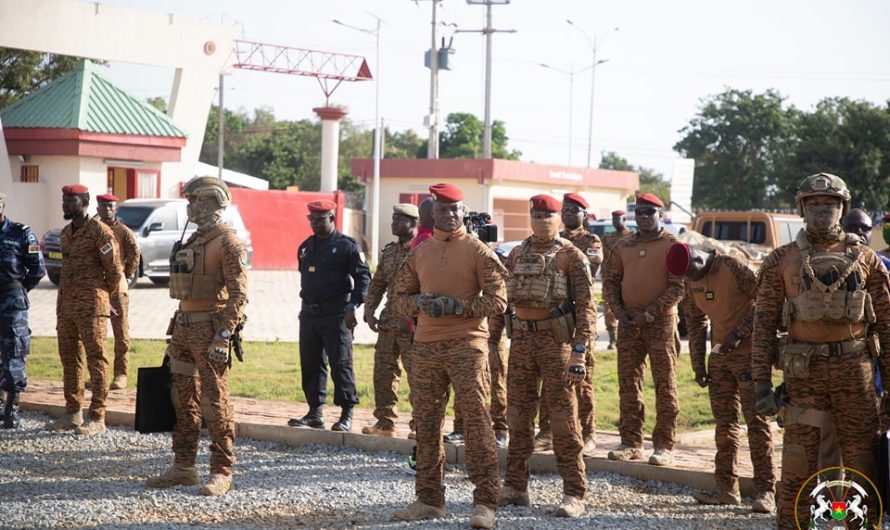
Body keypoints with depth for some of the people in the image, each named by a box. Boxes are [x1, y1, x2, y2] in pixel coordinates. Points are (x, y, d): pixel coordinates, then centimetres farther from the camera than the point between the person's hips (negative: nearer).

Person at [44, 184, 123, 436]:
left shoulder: (100, 232, -9)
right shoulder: (65, 233, 15)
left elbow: (114, 270, -6)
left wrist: (105, 298, 6)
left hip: (91, 307, -8)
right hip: (66, 305, 8)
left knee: (96, 359, -5)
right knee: (69, 358, 11)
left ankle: (97, 418, -3)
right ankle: (72, 413, 20)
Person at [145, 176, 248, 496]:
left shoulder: (227, 242, -11)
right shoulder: (194, 240, 17)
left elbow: (238, 293, -17)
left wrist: (223, 336, -24)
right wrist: (176, 335, 20)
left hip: (209, 329, -9)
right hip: (184, 326, 9)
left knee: (215, 402, -5)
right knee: (183, 398, 11)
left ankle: (222, 472, 0)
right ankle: (183, 467, 19)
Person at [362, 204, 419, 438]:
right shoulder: (389, 252, 15)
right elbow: (377, 284, 20)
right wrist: (369, 311, 8)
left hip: (411, 324, -8)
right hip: (388, 322, 8)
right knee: (383, 372, 10)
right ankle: (384, 422, 18)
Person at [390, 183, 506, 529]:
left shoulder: (478, 251, -1)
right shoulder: (420, 253, 14)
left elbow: (497, 300, -6)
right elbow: (401, 296, 18)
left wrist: (456, 305, -16)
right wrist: (420, 302, -4)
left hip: (467, 345, -5)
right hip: (426, 345, 5)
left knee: (476, 419, -10)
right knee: (426, 423, 9)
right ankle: (429, 500, 19)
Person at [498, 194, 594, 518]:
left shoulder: (571, 256, -3)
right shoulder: (517, 255, 13)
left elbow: (585, 306, -6)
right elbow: (503, 300, 17)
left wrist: (579, 353, -13)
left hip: (556, 340, -5)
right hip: (522, 339, 5)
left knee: (563, 416, -5)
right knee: (518, 413, 9)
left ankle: (574, 494, -2)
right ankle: (515, 487, 19)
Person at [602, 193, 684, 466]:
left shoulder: (672, 246, -3)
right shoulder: (623, 246, 11)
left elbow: (678, 287, -9)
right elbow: (609, 280, 13)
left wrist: (649, 313, -14)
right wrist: (619, 311, -3)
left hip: (661, 322, -5)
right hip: (628, 323, 5)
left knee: (665, 385, -2)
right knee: (628, 384, 7)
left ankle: (664, 446, 2)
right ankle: (631, 443, 15)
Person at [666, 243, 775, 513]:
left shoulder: (735, 268, -15)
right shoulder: (692, 281, 6)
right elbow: (695, 323, 14)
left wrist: (739, 333, -20)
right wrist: (698, 364, 11)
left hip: (748, 353, -7)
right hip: (719, 356, 7)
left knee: (756, 421, -6)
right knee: (724, 422, 10)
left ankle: (766, 490, -5)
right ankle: (727, 487, 17)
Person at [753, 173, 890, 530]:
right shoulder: (782, 261, 4)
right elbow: (764, 323, 3)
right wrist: (761, 382, -3)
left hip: (854, 368, 1)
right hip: (804, 370, -1)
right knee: (799, 460, -3)